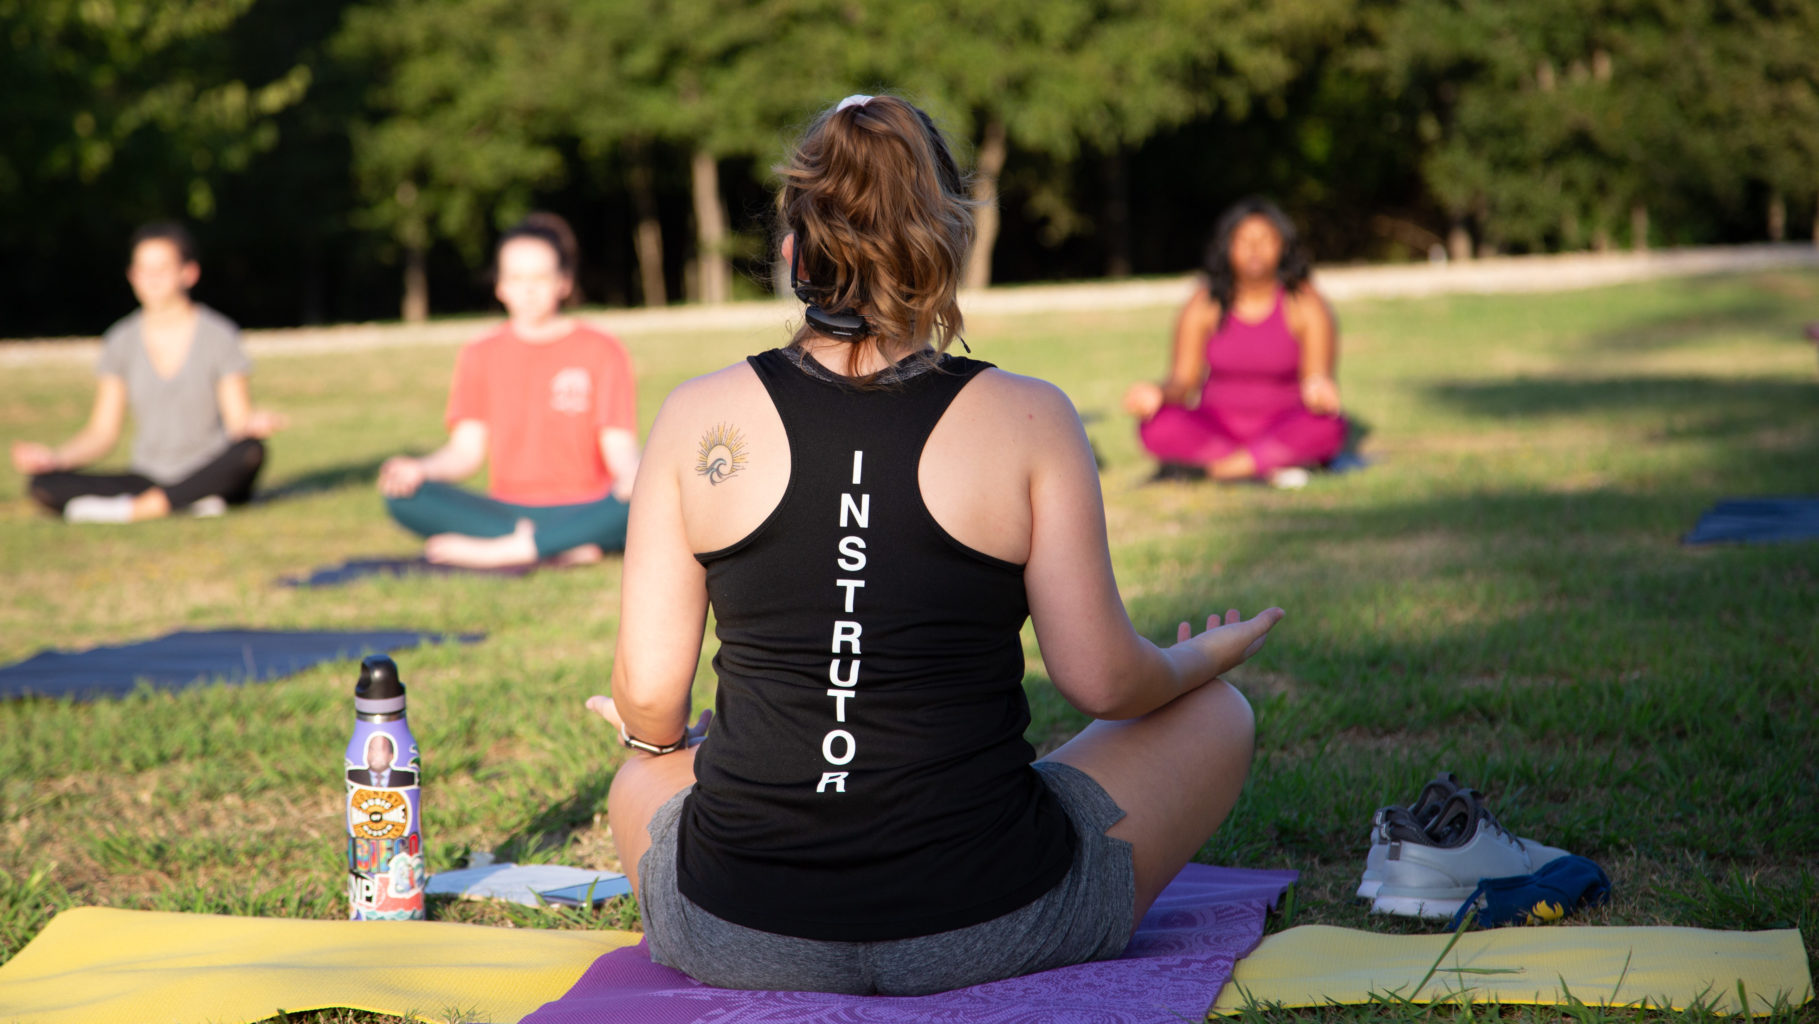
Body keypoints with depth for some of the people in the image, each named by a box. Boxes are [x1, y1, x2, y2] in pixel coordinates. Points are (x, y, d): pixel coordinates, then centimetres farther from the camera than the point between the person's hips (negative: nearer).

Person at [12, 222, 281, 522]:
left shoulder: (219, 336, -2)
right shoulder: (122, 342, 6)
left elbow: (238, 423, -7)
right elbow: (101, 434, 6)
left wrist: (252, 424, -30)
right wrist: (56, 456, -12)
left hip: (210, 475, -2)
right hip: (147, 478, 3)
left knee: (252, 451, -37)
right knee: (42, 485, -20)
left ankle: (129, 509, -28)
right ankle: (191, 504, -28)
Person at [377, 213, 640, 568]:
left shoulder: (601, 352, 5)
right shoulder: (480, 357, 13)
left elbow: (620, 446, -3)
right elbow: (467, 449, 6)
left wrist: (631, 472, -26)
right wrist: (419, 469, -15)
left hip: (584, 512, -2)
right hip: (506, 510, 2)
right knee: (402, 497, -23)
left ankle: (498, 551, -28)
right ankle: (564, 548, -28)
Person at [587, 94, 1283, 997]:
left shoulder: (699, 418, -3)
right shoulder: (1030, 422, -7)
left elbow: (648, 700, -2)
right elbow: (1100, 682, -6)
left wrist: (646, 735, 23)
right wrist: (1208, 657, 17)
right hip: (986, 932, -3)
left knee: (643, 779, 38)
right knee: (1217, 715, 22)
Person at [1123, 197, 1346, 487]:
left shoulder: (1305, 305, -7)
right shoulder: (1203, 307, -3)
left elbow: (1319, 378, -14)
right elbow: (1182, 382, -6)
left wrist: (1318, 390, -40)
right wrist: (1158, 394, -30)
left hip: (1283, 428, -2)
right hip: (1215, 428, 2)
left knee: (1327, 426, -35)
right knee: (1155, 427, -30)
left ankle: (1222, 466, -24)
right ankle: (1274, 467, -25)